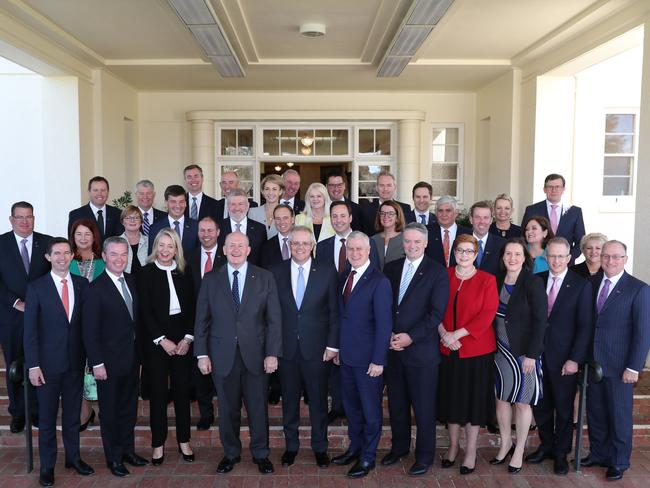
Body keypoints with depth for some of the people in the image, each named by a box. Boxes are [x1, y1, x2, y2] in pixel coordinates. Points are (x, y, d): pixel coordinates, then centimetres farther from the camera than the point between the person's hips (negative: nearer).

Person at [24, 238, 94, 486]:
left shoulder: (82, 284, 2)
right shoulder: (36, 287, -5)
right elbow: (30, 330, -6)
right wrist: (33, 365, -10)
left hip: (76, 361, 2)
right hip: (48, 362, -2)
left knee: (73, 413, 14)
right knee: (47, 417, 9)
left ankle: (73, 457, 30)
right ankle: (47, 465, 23)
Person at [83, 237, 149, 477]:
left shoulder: (131, 281, 5)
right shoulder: (96, 288, -15)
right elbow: (90, 331, -14)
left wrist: (139, 353, 8)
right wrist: (97, 363, -16)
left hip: (132, 359, 6)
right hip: (109, 362, -6)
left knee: (129, 407, 17)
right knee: (110, 411, 10)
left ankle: (128, 450, 33)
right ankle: (114, 458, 25)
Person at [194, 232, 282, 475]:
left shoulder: (265, 278, 0)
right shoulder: (210, 280, 3)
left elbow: (274, 318, -1)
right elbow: (201, 320, 4)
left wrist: (272, 353, -6)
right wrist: (202, 354, -1)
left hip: (256, 355, 0)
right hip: (223, 356, 1)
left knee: (258, 407, 9)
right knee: (228, 409, 11)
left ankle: (260, 454, 29)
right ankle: (231, 453, 31)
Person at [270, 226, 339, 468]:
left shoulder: (327, 272, -2)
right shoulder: (276, 272, 1)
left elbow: (334, 311, -1)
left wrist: (332, 345, -5)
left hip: (317, 348, -1)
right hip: (286, 348, 1)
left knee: (318, 401, 11)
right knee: (289, 400, 13)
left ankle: (320, 446, 29)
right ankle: (291, 444, 31)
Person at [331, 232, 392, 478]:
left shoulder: (379, 282, -16)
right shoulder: (345, 277, 7)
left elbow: (384, 324, -17)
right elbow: (343, 316, 10)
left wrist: (378, 360, -18)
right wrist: (338, 347, 9)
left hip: (368, 358, -7)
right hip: (347, 356, 7)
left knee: (370, 409, 10)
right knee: (351, 406, 20)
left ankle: (368, 457, 26)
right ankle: (355, 447, 38)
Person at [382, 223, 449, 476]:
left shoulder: (437, 272, -5)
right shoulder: (391, 268, 8)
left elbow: (437, 312, -11)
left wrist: (410, 337, -16)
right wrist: (389, 335, -5)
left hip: (421, 350, -4)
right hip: (392, 348, 4)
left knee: (424, 406, 7)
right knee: (396, 403, 15)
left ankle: (425, 454, 24)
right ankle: (399, 446, 34)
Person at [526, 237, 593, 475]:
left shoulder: (581, 285, -6)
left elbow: (585, 326, -7)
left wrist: (575, 359, -11)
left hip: (564, 359, -3)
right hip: (538, 355, 3)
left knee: (564, 408, 11)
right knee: (540, 405, 13)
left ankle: (561, 453, 28)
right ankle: (546, 446, 33)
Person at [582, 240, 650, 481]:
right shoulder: (592, 283, 5)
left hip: (618, 366, -4)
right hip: (593, 362, 4)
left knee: (619, 415, 9)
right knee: (595, 412, 14)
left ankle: (618, 462, 26)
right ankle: (598, 454, 32)